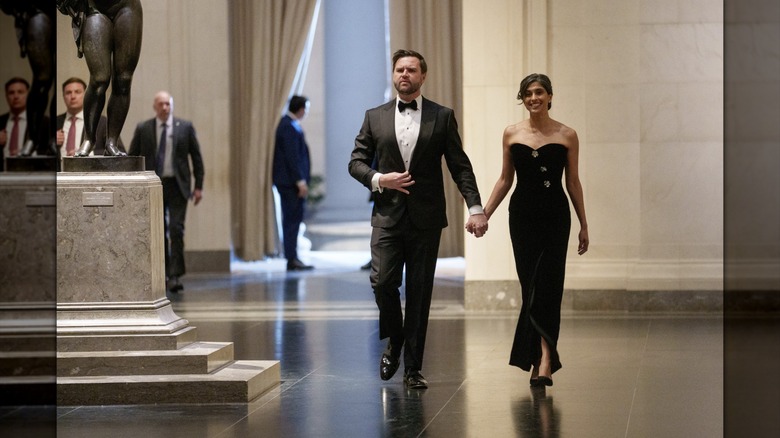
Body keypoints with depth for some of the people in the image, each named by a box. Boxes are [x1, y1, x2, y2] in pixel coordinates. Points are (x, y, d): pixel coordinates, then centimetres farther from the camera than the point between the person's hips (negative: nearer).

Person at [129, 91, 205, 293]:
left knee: (176, 230, -11)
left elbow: (196, 157, 5)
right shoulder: (143, 129, 3)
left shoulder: (185, 127, 2)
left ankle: (175, 276, -10)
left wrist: (198, 185, 1)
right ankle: (162, 273, 17)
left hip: (177, 185, -1)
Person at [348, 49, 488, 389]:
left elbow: (460, 166, 2)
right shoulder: (375, 117, 9)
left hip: (425, 218, -1)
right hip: (387, 216, 1)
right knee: (382, 281, -11)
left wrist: (475, 208, -9)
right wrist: (378, 179, -10)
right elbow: (356, 161, 11)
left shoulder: (442, 117, 5)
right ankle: (394, 341, 17)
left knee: (420, 292, 1)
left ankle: (413, 367, 9)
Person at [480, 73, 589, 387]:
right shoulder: (512, 134, 5)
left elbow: (573, 183, 5)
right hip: (522, 216, 2)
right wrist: (484, 214, 4)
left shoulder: (567, 136, 1)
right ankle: (544, 357, 14)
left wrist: (583, 225, 7)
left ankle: (542, 359, -9)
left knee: (547, 285, -9)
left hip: (555, 217, -2)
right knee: (531, 286, 4)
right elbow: (505, 179, 10)